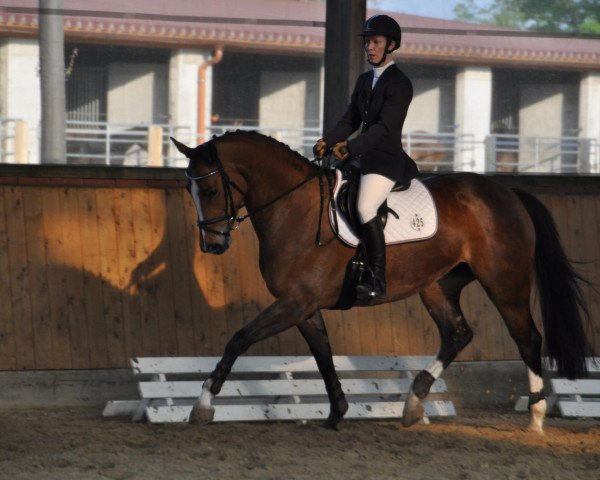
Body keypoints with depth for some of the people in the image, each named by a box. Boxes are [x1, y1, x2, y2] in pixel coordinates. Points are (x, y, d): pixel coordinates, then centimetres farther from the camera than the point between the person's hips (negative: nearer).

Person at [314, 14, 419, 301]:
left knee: (365, 207, -27)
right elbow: (350, 120, 14)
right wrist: (327, 141, -4)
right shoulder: (364, 80, 15)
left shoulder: (399, 84, -11)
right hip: (362, 157, 10)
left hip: (386, 160, -10)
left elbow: (385, 126, -20)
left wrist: (351, 146, -30)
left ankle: (377, 281, -27)